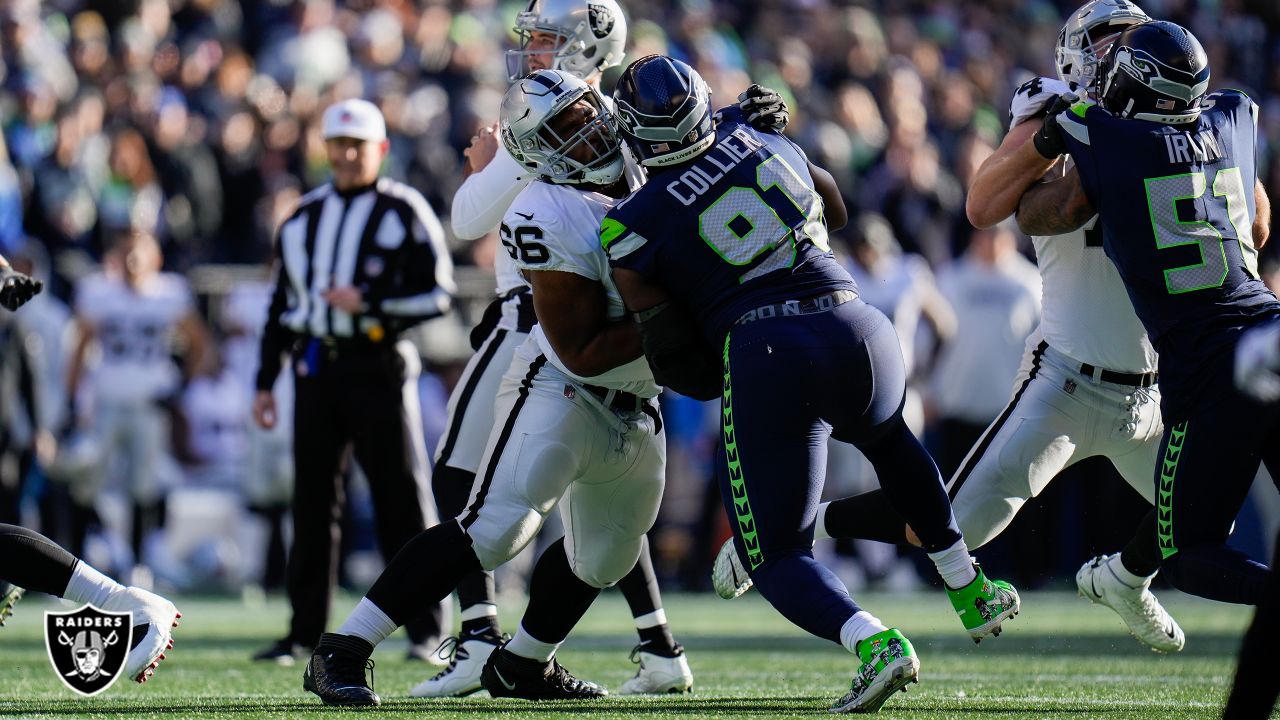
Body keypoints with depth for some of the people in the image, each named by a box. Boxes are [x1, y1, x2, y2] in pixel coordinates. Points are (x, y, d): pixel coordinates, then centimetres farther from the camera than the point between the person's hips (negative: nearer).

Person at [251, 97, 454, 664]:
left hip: (377, 364, -5)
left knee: (402, 499, -3)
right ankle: (305, 631, 10)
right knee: (312, 501, 5)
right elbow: (283, 303, 20)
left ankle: (425, 629, 2)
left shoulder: (403, 212, -1)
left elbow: (437, 293, -5)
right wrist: (265, 380, 15)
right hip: (315, 368, 5)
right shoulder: (305, 217, 15)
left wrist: (369, 302, -16)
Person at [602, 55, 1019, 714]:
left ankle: (875, 643, -19)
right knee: (887, 437, 40)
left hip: (764, 361, -5)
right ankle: (969, 591, 41)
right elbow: (834, 210, 32)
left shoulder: (635, 230, -2)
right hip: (856, 332, 5)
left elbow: (686, 370, 2)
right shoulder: (755, 137, 10)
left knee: (777, 556, 8)